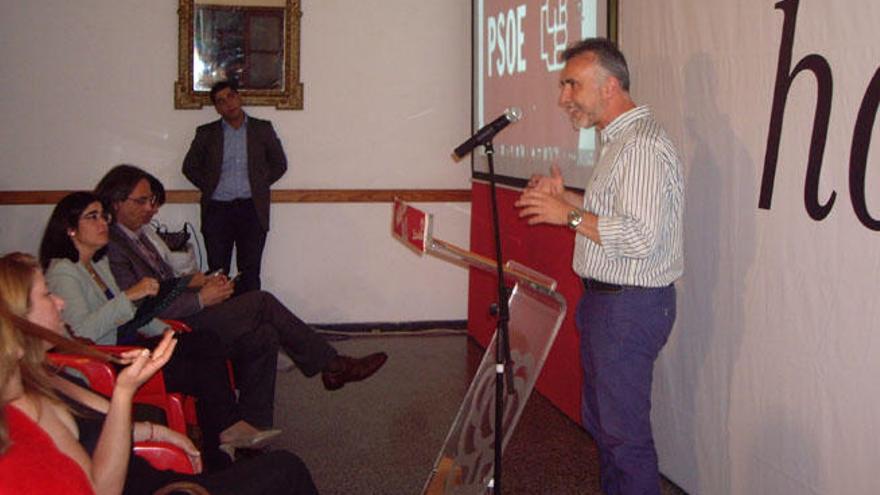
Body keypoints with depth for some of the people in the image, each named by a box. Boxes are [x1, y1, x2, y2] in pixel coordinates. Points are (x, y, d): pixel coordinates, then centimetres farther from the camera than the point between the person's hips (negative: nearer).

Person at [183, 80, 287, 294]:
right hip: (217, 210, 1)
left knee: (250, 273, -1)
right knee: (217, 272, 0)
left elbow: (279, 164, 13)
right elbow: (190, 166, 15)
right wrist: (208, 187, 3)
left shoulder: (263, 129, 9)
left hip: (252, 209, -1)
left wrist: (259, 185, 3)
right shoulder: (206, 133, 10)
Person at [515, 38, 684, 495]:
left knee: (624, 432, -2)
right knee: (600, 420, 21)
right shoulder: (619, 139, 14)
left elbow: (640, 236, -29)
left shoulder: (642, 145, -20)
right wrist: (565, 197, 11)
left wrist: (570, 215, -20)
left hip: (630, 306, -11)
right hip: (607, 300, 11)